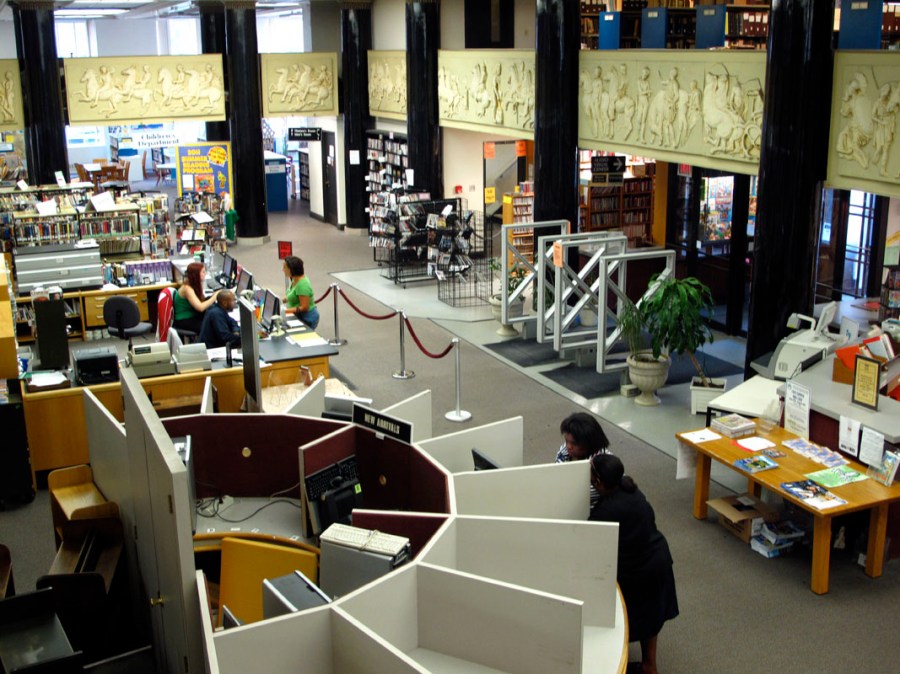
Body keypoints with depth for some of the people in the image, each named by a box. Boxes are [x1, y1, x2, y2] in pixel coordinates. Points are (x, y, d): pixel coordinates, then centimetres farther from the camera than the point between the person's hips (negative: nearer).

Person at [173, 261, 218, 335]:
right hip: (183, 321, -8)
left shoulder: (196, 285, 5)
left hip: (193, 317, 8)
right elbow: (200, 307, -30)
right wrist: (215, 296, -23)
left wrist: (213, 295, -9)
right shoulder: (187, 288, -21)